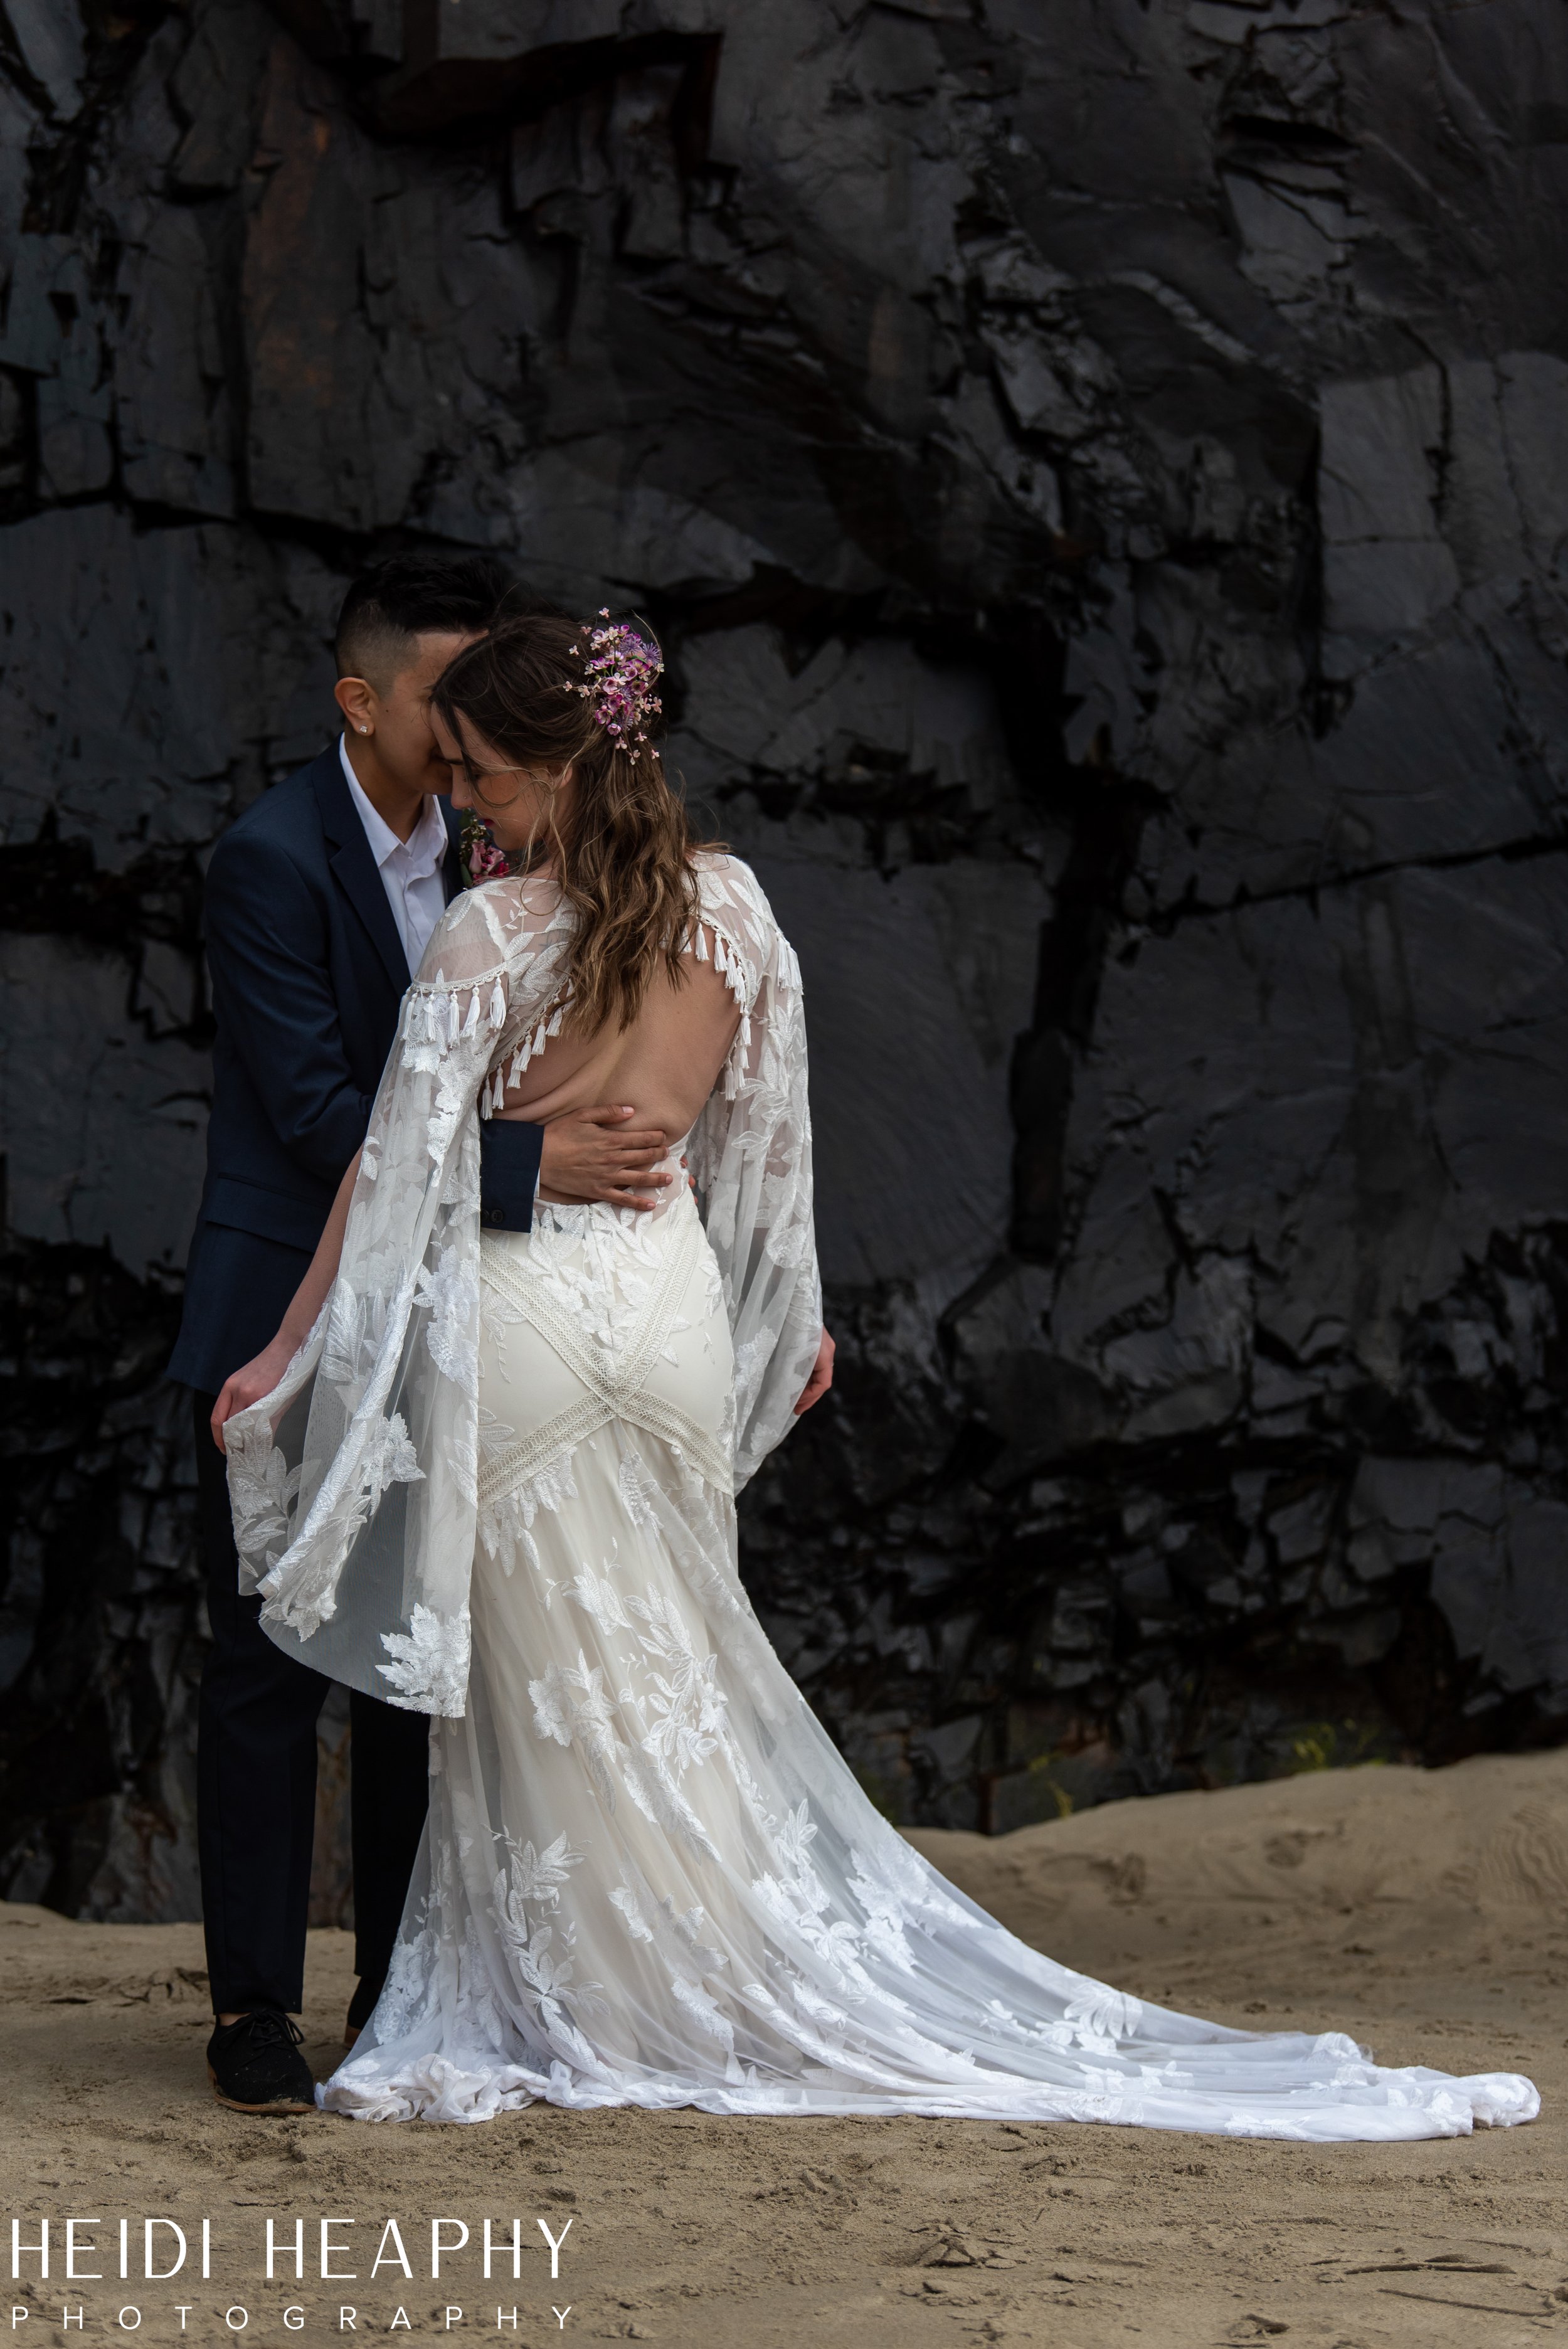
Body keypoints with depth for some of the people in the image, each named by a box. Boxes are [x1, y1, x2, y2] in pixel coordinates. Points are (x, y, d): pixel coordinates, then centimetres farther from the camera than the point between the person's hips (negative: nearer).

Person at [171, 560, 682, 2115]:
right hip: (287, 1319, -6)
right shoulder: (272, 859, -13)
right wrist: (527, 1162, -26)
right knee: (270, 1667, -1)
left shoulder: (480, 855, 9)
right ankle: (254, 2011, 6)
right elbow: (316, 1108, -20)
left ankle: (404, 1997, 18)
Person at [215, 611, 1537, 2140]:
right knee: (665, 1665, 14)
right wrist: (798, 1315, 22)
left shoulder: (491, 936, -15)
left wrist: (288, 1352, -7)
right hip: (670, 1296, 5)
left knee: (549, 1683, 3)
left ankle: (516, 2025, 12)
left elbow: (400, 1164, -14)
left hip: (516, 1310, -5)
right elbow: (768, 1129, 10)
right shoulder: (730, 907, 1)